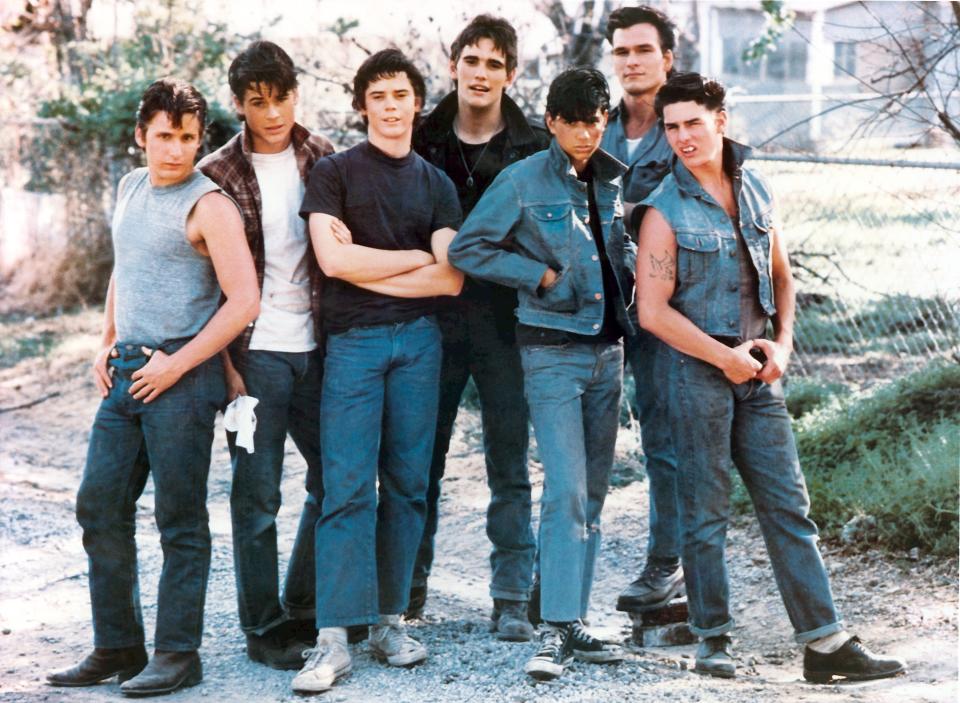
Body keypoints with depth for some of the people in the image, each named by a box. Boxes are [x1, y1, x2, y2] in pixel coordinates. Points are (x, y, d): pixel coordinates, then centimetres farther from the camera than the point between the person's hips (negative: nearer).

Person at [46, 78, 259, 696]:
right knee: (99, 507, 8)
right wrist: (108, 344, 15)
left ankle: (178, 655, 8)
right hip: (126, 372, 8)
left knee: (180, 520, 0)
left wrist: (176, 364, -15)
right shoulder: (131, 189, 13)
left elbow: (243, 300, -16)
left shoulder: (208, 205, -10)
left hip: (182, 376, -8)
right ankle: (117, 649, 18)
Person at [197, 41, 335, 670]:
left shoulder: (324, 159, 7)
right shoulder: (219, 174, -3)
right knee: (258, 494, 1)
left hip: (317, 346, 4)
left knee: (336, 478, 9)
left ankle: (301, 609, 25)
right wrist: (225, 364, -7)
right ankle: (264, 628, 13)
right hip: (256, 352, -4)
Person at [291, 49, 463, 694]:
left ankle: (391, 618, 13)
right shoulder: (335, 173, 5)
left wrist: (364, 267, -5)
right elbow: (333, 258, -10)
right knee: (348, 488, -9)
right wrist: (418, 257, -1)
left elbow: (450, 280, 2)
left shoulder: (436, 184, 13)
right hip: (353, 341, -3)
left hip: (419, 339, 3)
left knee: (407, 484, 4)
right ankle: (334, 639, -10)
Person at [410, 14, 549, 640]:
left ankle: (512, 600, 8)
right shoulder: (420, 141, 6)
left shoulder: (535, 148, 2)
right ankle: (409, 586, 20)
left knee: (509, 467, 3)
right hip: (433, 319, 2)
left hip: (505, 323, -1)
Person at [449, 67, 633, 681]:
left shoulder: (613, 181, 10)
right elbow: (466, 249, -6)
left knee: (593, 491, 9)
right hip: (553, 350, -6)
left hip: (607, 348, 6)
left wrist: (627, 273, 6)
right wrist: (544, 276, -10)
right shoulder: (523, 182, -6)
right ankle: (556, 630, -13)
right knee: (566, 490, -15)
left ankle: (576, 621, 16)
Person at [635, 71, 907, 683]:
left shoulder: (756, 190, 8)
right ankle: (715, 641, 13)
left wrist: (782, 343, 2)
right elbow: (653, 311, -10)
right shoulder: (665, 209, -6)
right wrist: (725, 357, -11)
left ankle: (827, 642, 4)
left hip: (757, 371, 5)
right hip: (695, 369, -4)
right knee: (706, 511, 2)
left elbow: (781, 275, 17)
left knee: (789, 504, 3)